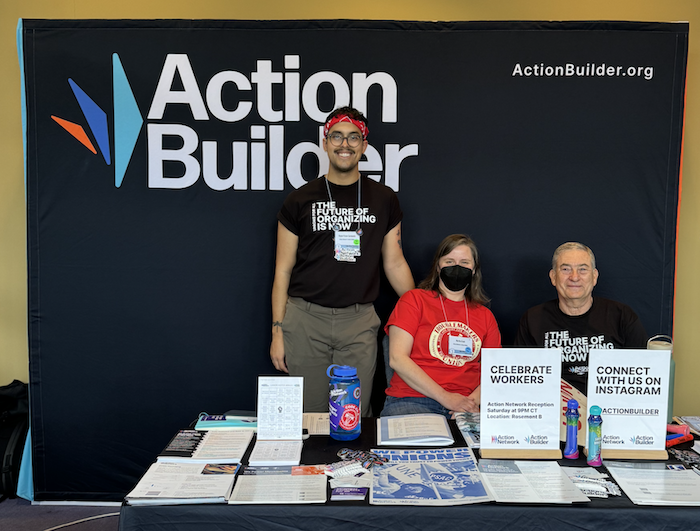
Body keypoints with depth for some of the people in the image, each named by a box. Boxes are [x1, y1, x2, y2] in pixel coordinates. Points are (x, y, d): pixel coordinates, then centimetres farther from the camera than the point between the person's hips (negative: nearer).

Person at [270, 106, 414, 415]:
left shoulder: (383, 200, 8)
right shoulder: (300, 200, 4)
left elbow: (394, 264, 13)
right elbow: (283, 270, 5)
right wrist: (277, 330, 0)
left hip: (360, 320, 1)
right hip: (305, 318, 0)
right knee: (309, 414, 5)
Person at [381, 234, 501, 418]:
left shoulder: (485, 315, 21)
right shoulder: (414, 300, 8)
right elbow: (397, 358, -2)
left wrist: (474, 401, -8)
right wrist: (445, 397, -10)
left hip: (466, 405, 3)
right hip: (412, 401, -3)